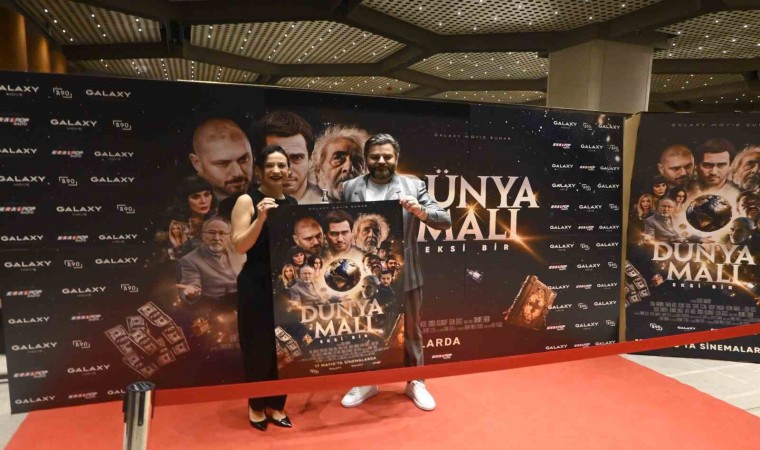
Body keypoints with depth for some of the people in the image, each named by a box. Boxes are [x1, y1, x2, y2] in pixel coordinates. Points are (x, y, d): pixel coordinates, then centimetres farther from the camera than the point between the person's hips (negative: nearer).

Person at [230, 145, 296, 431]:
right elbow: (240, 246, -15)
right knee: (258, 347, 3)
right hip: (257, 285, -5)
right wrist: (261, 218, -25)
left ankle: (276, 405, 27)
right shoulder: (247, 201, -6)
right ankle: (256, 406, 25)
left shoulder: (293, 203, 9)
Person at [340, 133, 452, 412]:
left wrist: (420, 211, -25)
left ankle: (415, 383, 34)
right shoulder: (350, 188, 3)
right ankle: (366, 383, 36)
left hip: (403, 276, -1)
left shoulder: (414, 187, -1)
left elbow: (445, 222, -6)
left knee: (410, 331, 14)